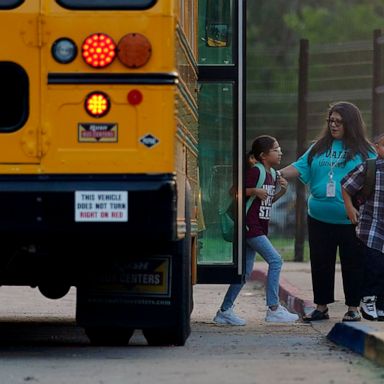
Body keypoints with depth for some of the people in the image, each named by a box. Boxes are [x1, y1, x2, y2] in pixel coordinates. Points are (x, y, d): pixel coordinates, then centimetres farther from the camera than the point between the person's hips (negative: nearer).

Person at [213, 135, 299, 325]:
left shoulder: (271, 174, 14)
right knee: (275, 260, -15)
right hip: (250, 225, -10)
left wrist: (281, 191, 6)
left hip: (259, 228, 10)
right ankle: (273, 309, -12)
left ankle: (224, 311, 14)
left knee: (245, 271, 9)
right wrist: (254, 191, -25)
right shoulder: (254, 171, -12)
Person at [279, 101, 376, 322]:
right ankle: (321, 307, 19)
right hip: (320, 219, 4)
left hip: (351, 221, -4)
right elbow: (300, 168, 6)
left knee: (352, 265, 4)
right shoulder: (319, 148, 10)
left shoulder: (364, 151, 0)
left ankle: (353, 308, 15)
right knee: (320, 264, 9)